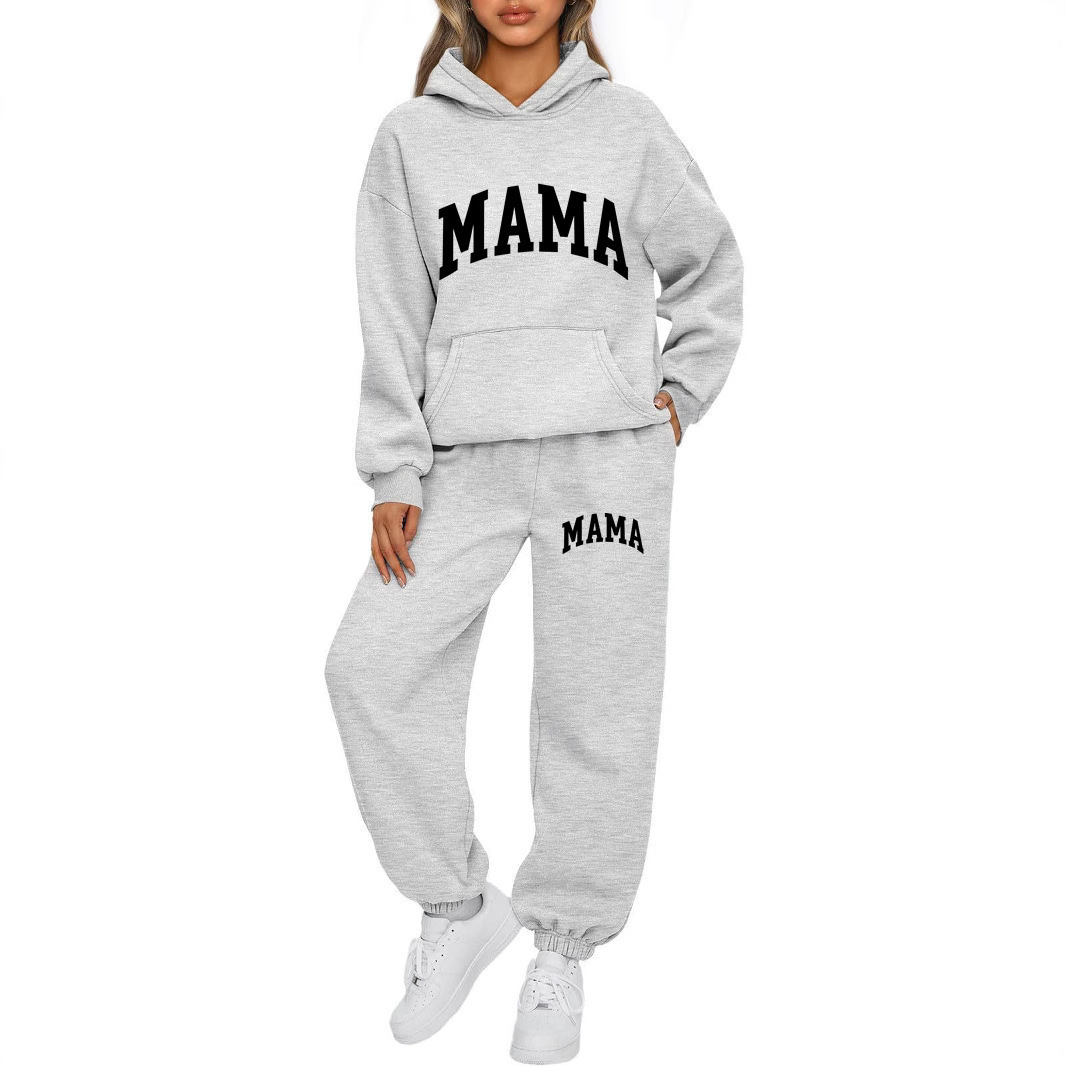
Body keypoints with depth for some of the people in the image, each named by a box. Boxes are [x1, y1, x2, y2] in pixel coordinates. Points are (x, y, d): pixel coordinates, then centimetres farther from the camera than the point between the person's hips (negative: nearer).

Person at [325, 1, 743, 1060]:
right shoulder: (410, 137, 10)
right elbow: (395, 322, 5)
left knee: (596, 709, -1)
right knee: (373, 666, -10)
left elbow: (712, 268, 19)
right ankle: (458, 907, 9)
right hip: (470, 459, 1)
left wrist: (680, 393, 8)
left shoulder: (628, 123, 8)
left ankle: (561, 946, 18)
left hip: (609, 454, -1)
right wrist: (394, 476, -2)